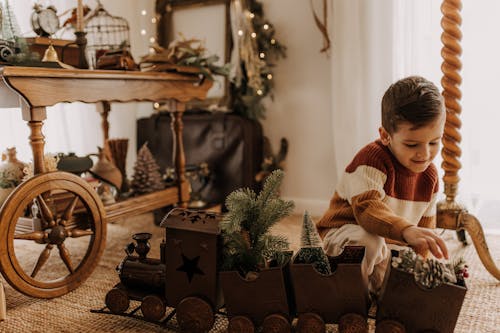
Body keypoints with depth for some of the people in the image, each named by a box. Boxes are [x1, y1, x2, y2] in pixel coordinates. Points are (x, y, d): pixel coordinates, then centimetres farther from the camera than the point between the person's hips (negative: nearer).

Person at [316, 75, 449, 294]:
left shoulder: (430, 175, 0)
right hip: (345, 232, -7)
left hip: (391, 244, 7)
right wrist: (407, 230, -57)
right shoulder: (372, 159, -24)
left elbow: (425, 224, 9)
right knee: (369, 241, -40)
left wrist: (424, 247, -9)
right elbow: (367, 208, -40)